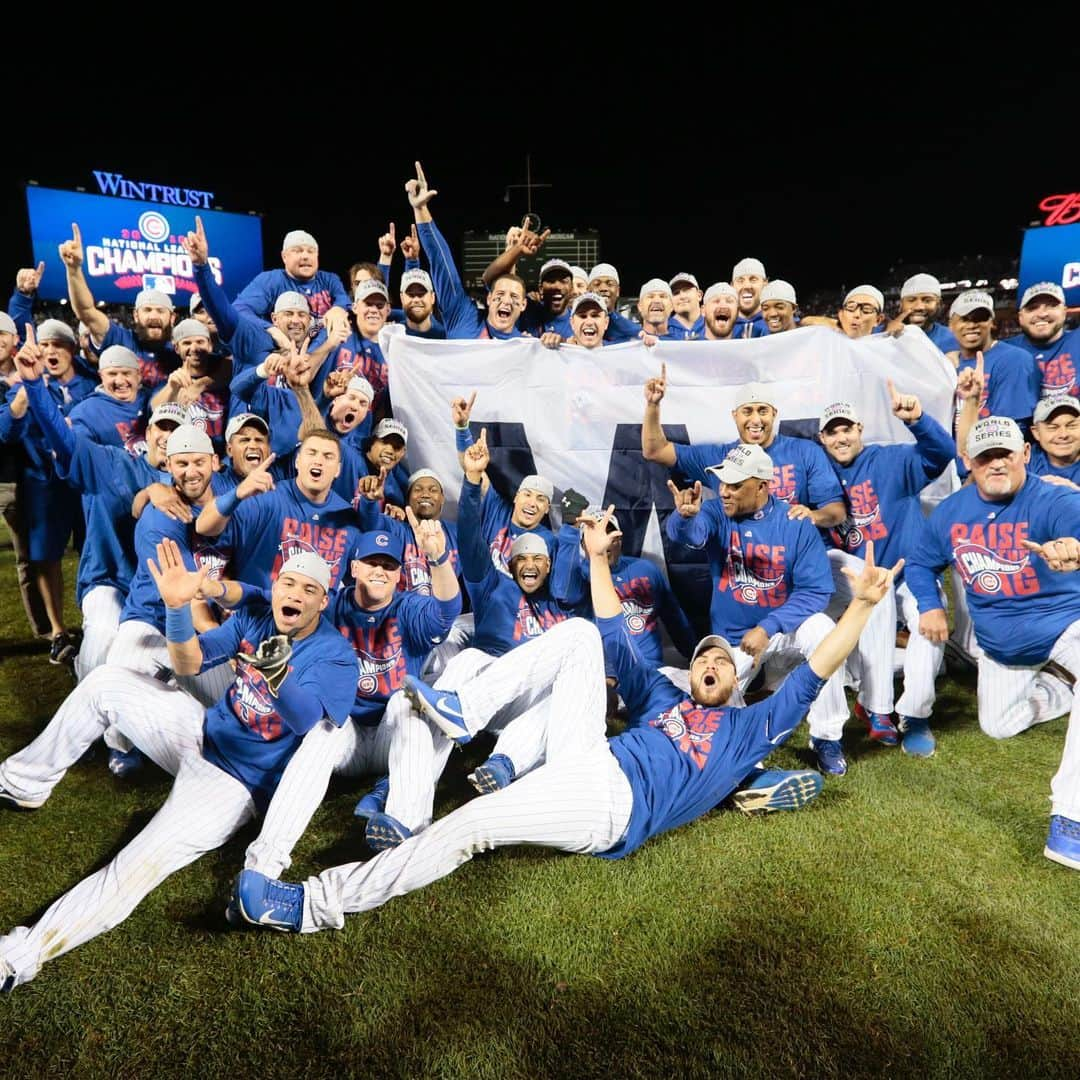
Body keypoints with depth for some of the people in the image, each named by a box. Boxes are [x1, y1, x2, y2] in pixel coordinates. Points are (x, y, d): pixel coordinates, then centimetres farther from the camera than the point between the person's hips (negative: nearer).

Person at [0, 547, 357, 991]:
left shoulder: (335, 655, -21)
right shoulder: (256, 614, -4)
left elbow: (305, 719, -38)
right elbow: (189, 663, -10)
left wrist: (278, 674, -60)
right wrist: (178, 607, -29)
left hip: (236, 783, -6)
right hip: (201, 733, 7)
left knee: (140, 866, -24)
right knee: (106, 682, 6)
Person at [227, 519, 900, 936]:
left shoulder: (748, 729, 21)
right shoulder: (662, 698, 32)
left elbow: (809, 680, 11)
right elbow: (616, 642, 30)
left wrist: (862, 603, 4)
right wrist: (599, 559, 26)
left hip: (612, 802, -5)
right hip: (586, 758, 5)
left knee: (468, 825, -26)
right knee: (582, 634, -5)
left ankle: (318, 905, -21)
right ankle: (465, 710, -16)